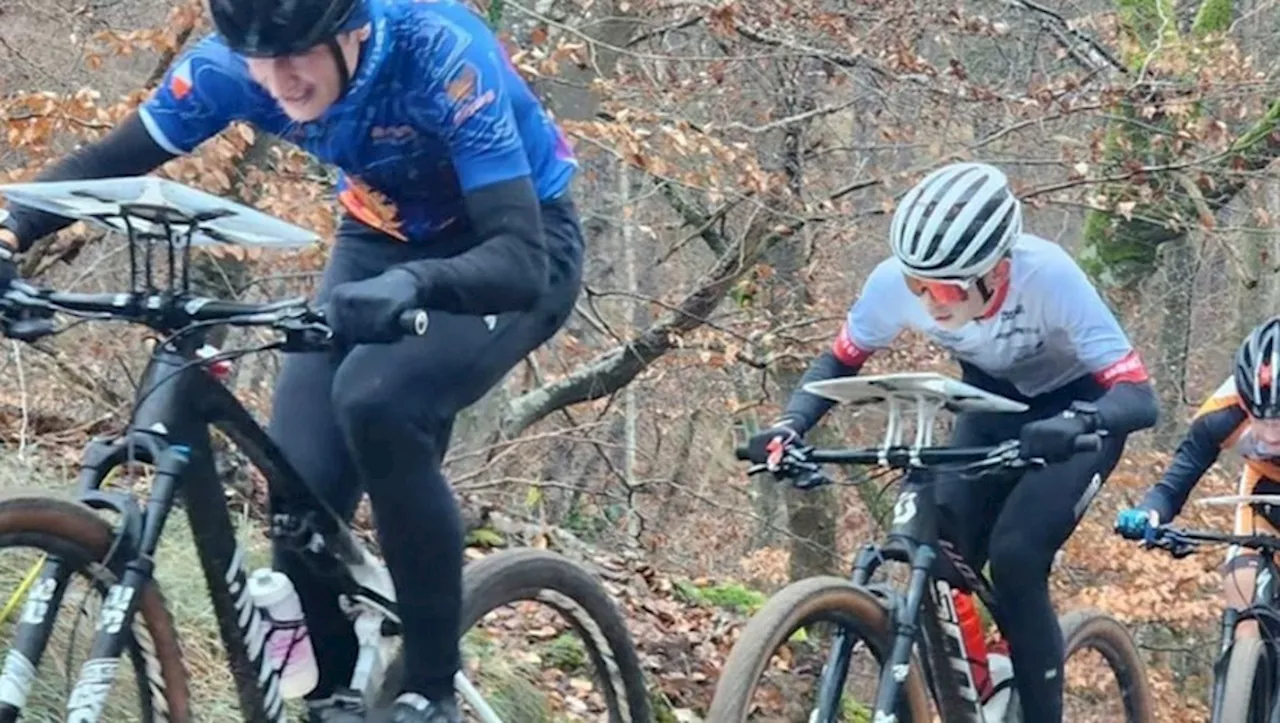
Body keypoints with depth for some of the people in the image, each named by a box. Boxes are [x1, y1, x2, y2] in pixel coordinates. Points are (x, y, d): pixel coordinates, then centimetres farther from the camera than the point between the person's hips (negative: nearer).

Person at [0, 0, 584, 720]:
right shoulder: (230, 65, -21)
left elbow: (521, 259, -40)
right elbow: (108, 162, -9)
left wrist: (415, 283, -60)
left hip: (520, 247, -5)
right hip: (384, 240, 5)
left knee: (376, 401, -32)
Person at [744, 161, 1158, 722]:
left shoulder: (1047, 276, -37)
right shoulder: (895, 281, -26)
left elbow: (1138, 396, -37)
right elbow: (838, 362, -8)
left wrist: (1076, 425, -58)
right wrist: (790, 426, -27)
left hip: (1073, 411, -4)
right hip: (994, 408, 4)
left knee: (1014, 559, -23)